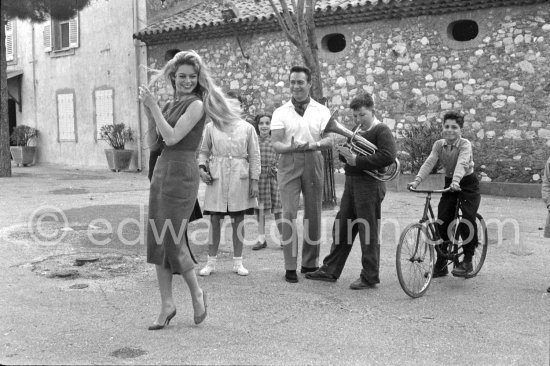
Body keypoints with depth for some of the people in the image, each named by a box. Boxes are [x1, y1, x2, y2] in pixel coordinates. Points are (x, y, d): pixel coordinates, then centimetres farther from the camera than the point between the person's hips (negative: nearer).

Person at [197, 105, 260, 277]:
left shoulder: (247, 128, 5)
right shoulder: (211, 127, 7)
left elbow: (254, 155, 5)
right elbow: (204, 151, 14)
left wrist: (254, 181, 0)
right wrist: (201, 168, -4)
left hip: (239, 178, 0)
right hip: (216, 177, 0)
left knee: (238, 220, 5)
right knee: (215, 219, 0)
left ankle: (238, 262, 14)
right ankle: (211, 262, 10)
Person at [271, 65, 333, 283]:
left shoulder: (322, 111, 9)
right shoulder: (280, 112, 6)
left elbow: (329, 140, -3)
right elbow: (276, 144, -3)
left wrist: (313, 145, -24)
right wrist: (292, 147, -24)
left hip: (313, 163, 2)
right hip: (289, 164, -1)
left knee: (313, 214, 7)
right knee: (289, 214, -8)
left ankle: (310, 263, 19)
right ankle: (290, 267, -3)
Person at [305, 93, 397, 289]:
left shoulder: (382, 130, -8)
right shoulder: (358, 132, 17)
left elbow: (388, 156, -23)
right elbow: (348, 157, 22)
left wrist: (357, 160, -21)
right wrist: (344, 153, -3)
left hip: (369, 185, -8)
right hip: (351, 183, 8)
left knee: (368, 232, -1)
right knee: (341, 228, 12)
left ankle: (370, 277, 10)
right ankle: (330, 270, 21)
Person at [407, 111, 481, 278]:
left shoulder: (465, 144, -15)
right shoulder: (439, 145, -2)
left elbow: (462, 163, -33)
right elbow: (429, 162, -14)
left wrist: (456, 180, -51)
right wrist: (417, 180, -30)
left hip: (468, 184, -4)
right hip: (449, 185, 4)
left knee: (467, 221, -17)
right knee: (441, 223, -3)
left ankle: (467, 261, 1)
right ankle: (441, 265, 9)